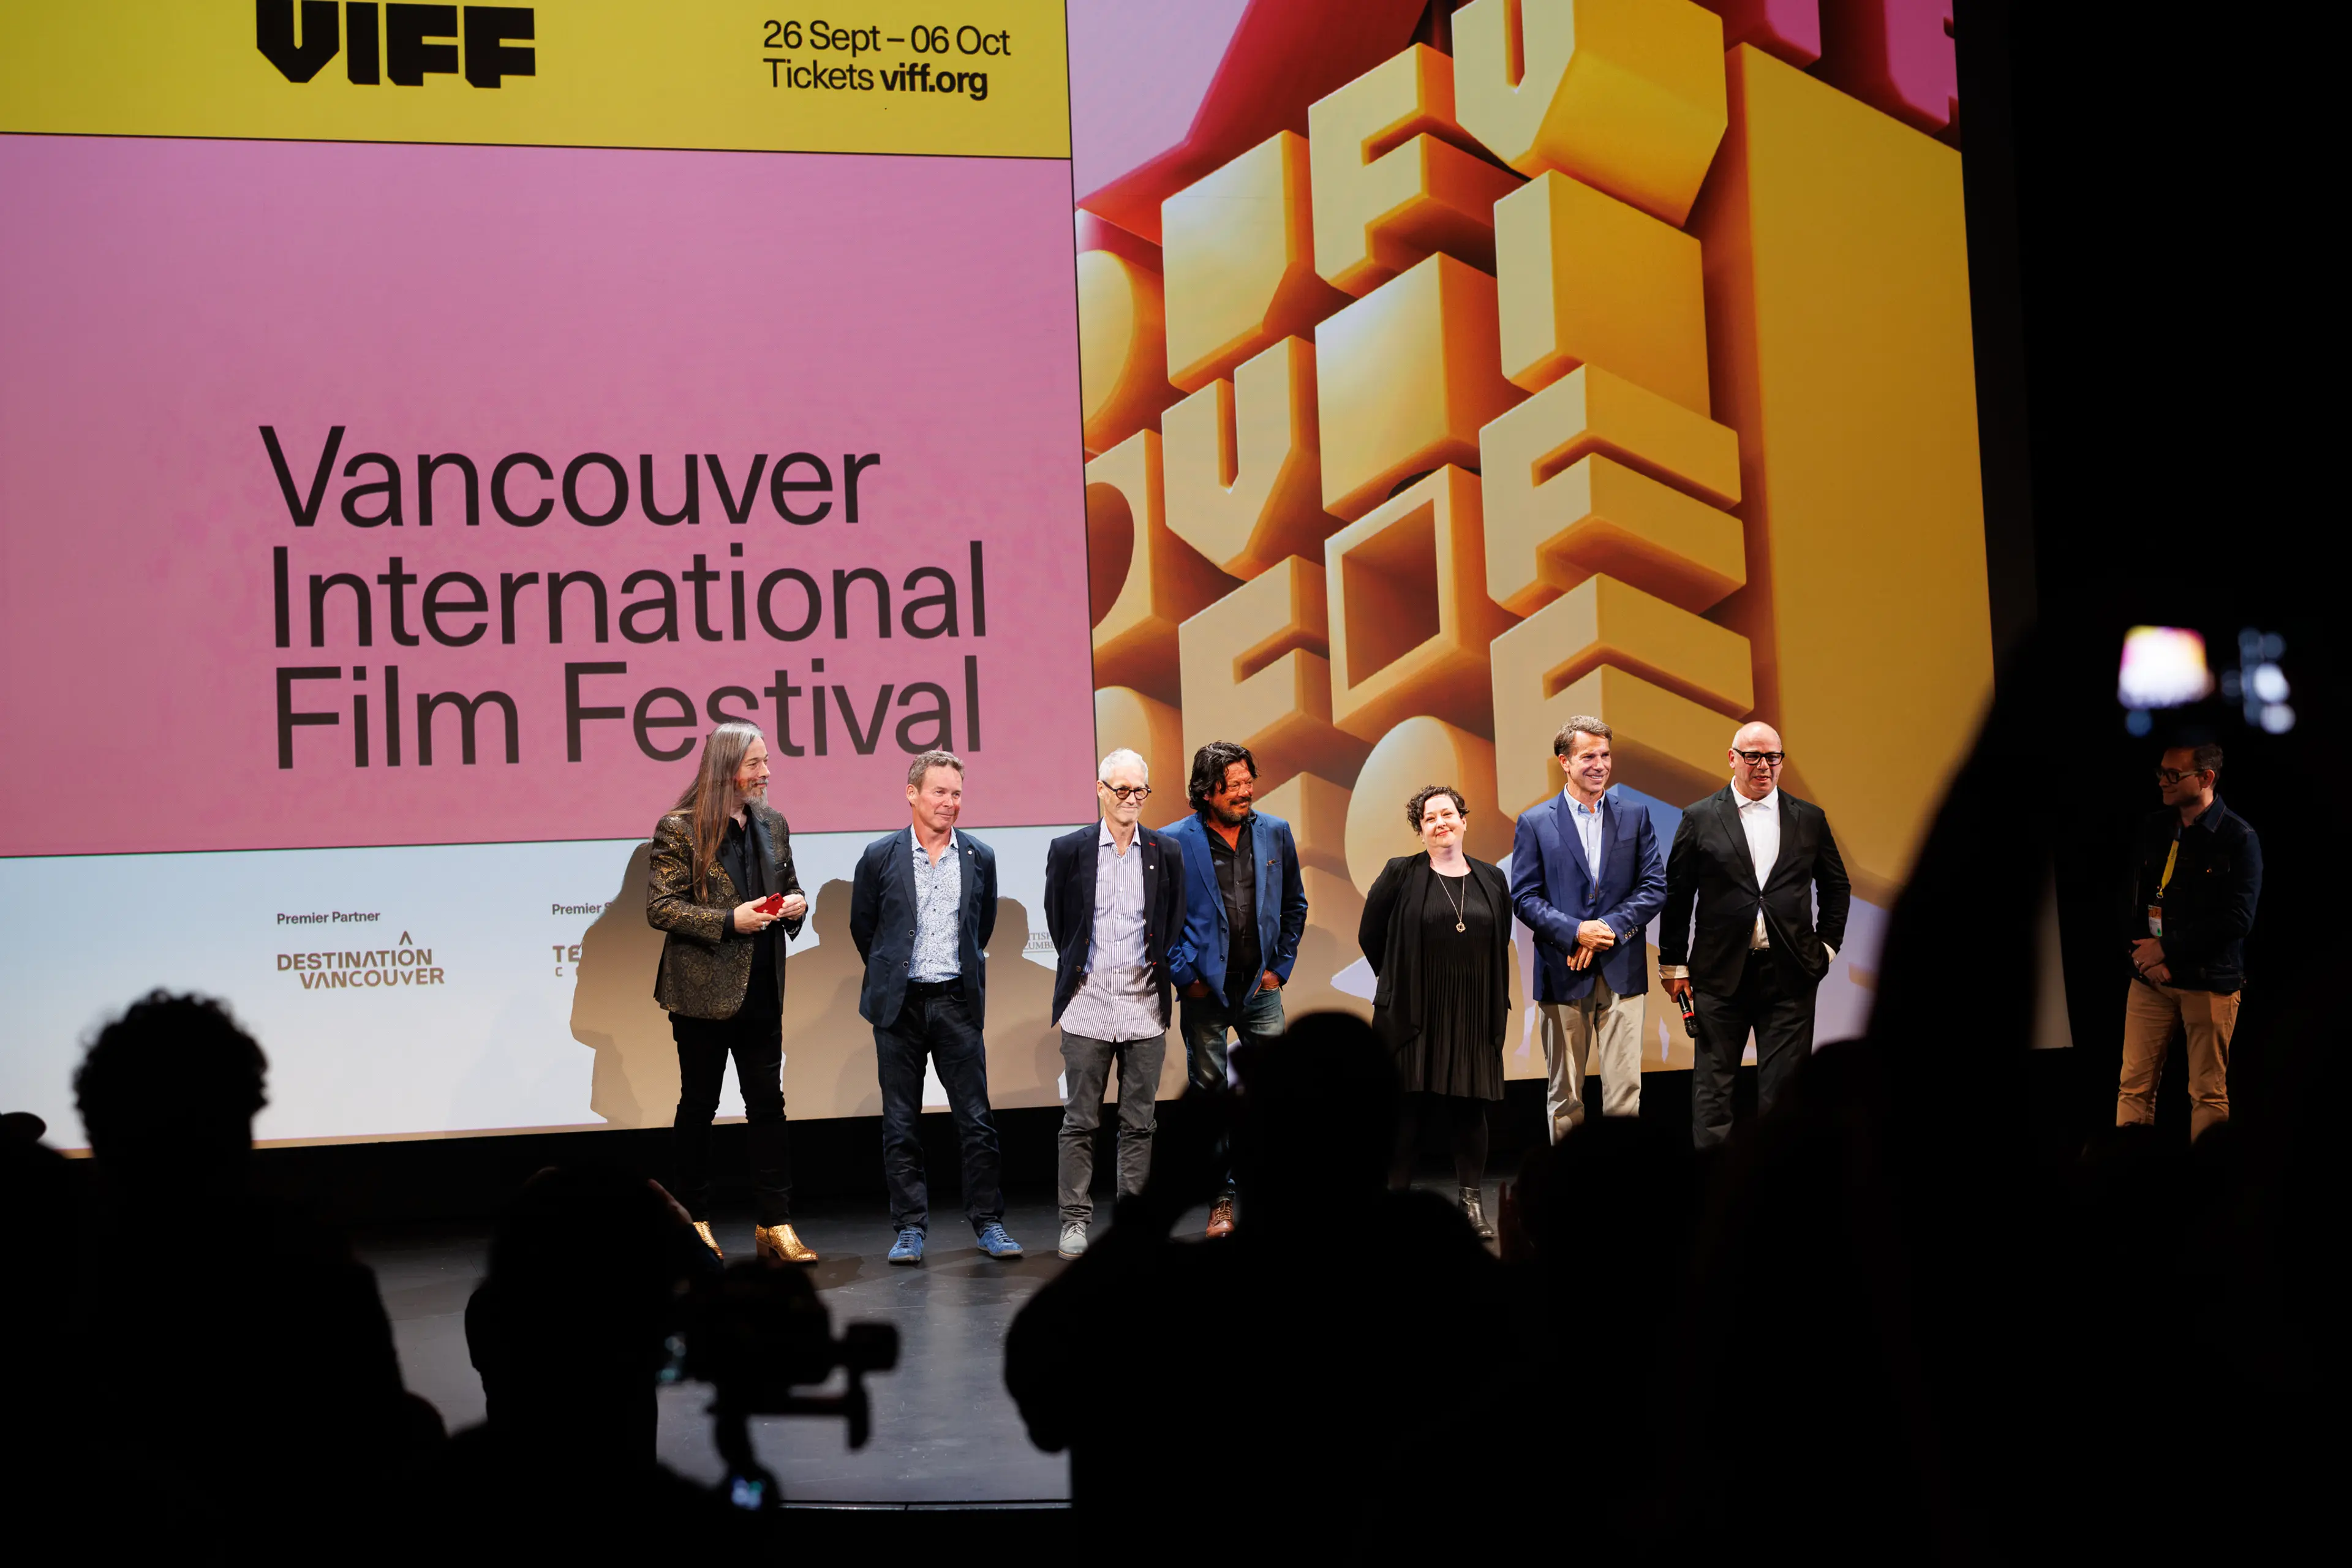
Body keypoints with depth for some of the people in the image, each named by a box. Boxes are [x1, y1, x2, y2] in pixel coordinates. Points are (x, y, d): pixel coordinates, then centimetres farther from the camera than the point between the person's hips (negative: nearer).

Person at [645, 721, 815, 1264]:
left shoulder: (772, 825, 10)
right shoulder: (679, 829, -9)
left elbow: (788, 888, 22)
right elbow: (660, 908, -12)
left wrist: (796, 904, -2)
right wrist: (730, 921, -21)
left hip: (761, 990, 5)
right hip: (703, 991, -5)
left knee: (768, 1104, 4)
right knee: (698, 1106, 6)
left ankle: (775, 1224, 8)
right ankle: (694, 1221, 18)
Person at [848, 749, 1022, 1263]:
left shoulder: (979, 858, 4)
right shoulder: (880, 857, -1)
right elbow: (862, 927, 10)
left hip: (957, 1002, 1)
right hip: (899, 1004, -1)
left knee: (976, 1118, 1)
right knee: (900, 1123, 4)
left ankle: (988, 1223, 9)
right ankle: (910, 1228, 11)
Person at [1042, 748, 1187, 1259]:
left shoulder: (1167, 853, 5)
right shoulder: (1069, 850, 0)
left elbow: (1174, 929, 12)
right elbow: (1057, 923, 9)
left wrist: (1157, 975, 7)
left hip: (1145, 1006, 2)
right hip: (1088, 1006, -1)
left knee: (1139, 1123, 6)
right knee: (1080, 1121, 2)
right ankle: (1075, 1219, 9)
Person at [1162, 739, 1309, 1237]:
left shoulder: (1275, 833, 4)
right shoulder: (1176, 843, -7)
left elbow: (1294, 905, 13)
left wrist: (1281, 966, 7)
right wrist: (1184, 975, -5)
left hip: (1260, 988, 2)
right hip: (1206, 990, -2)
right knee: (1209, 1092, 3)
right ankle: (1222, 1199, 12)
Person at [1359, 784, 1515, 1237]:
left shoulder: (1492, 879, 8)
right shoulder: (1400, 875, -2)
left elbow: (1500, 948, 14)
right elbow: (1370, 936, 5)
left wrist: (1500, 1006, 9)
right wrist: (1402, 983, 9)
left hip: (1473, 1016, 3)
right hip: (1413, 1013, -3)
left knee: (1470, 1107, 5)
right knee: (1409, 1107, -1)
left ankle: (1473, 1206, 11)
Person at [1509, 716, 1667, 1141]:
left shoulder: (1635, 817, 8)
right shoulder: (1534, 823, 3)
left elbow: (1655, 886, 3)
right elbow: (1523, 898, -2)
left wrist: (1608, 929, -10)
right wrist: (1575, 932, -15)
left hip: (1622, 973, 1)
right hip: (1562, 974, -1)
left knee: (1625, 1087, -2)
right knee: (1564, 1092, 6)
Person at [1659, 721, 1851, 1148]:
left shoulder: (1809, 819, 7)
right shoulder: (1701, 818, 2)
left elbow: (1837, 887, 17)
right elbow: (1676, 896, 4)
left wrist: (1827, 946, 9)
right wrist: (1674, 964, 2)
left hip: (1789, 973, 1)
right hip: (1721, 973, -1)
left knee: (1784, 1083, 3)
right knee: (1713, 1081, 2)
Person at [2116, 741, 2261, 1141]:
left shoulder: (2239, 839, -6)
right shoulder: (2153, 829, 9)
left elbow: (2238, 918, -13)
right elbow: (2131, 898, 12)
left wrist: (2168, 950, -13)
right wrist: (2144, 954, -5)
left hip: (2210, 981, -4)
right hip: (2150, 977, 4)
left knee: (2209, 1093, 2)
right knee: (2134, 1085, 3)